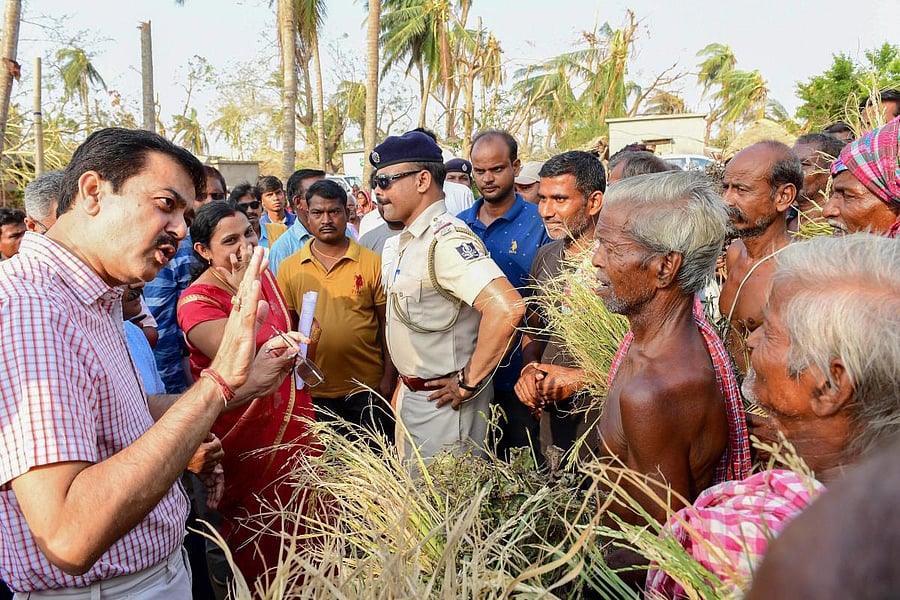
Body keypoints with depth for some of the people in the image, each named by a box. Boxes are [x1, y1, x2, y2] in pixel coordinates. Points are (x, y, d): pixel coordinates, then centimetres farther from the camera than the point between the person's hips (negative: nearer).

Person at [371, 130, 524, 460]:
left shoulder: (446, 239, -24)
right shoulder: (409, 239, 8)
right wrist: (404, 383, 13)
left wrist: (470, 382, -26)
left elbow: (507, 307, -36)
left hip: (443, 401, -10)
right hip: (412, 393, 10)